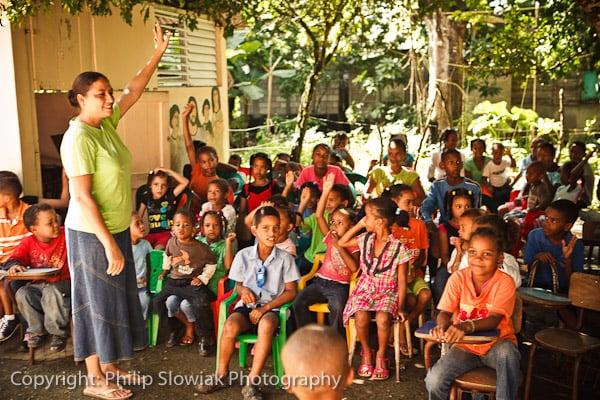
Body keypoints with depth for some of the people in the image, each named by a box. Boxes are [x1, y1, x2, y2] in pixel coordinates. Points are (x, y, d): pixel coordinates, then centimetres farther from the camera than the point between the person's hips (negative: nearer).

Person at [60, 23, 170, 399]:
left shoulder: (107, 123, 3)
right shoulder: (79, 138, -21)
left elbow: (133, 91, 12)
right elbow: (82, 197, -23)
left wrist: (159, 52, 6)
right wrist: (109, 244, -23)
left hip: (116, 229, 9)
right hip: (92, 234, -9)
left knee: (116, 298, 17)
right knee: (96, 302, 4)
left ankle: (109, 366, 33)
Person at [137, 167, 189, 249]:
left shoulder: (170, 195, -1)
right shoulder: (147, 197, 8)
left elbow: (185, 182, -11)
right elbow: (138, 216, 14)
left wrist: (168, 171, -11)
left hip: (168, 232, -3)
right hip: (152, 233, 3)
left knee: (158, 248, -30)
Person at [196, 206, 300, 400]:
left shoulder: (285, 258, -3)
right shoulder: (243, 255, 1)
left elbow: (290, 292, 0)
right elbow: (238, 285, 13)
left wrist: (265, 308, -12)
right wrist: (243, 290, -13)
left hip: (271, 308, -2)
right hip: (247, 305, 2)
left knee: (266, 324, -37)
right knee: (231, 325, -31)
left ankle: (251, 383, -29)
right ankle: (222, 375, -7)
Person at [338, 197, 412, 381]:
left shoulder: (399, 248, -11)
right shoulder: (365, 239, 2)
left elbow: (402, 281, -6)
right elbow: (342, 243, 14)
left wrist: (400, 306, -11)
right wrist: (359, 225, 4)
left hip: (388, 293, -3)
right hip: (365, 289, 3)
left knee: (383, 318, -33)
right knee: (361, 316, -28)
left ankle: (381, 355, -5)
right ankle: (366, 352, -1)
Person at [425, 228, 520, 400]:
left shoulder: (505, 282, -13)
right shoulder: (458, 278, -7)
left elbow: (494, 320, -24)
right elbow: (445, 312, -11)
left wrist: (466, 326, -43)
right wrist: (442, 325, -36)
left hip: (496, 343, -2)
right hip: (465, 345, 2)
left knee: (507, 352, -38)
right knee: (433, 380, -20)